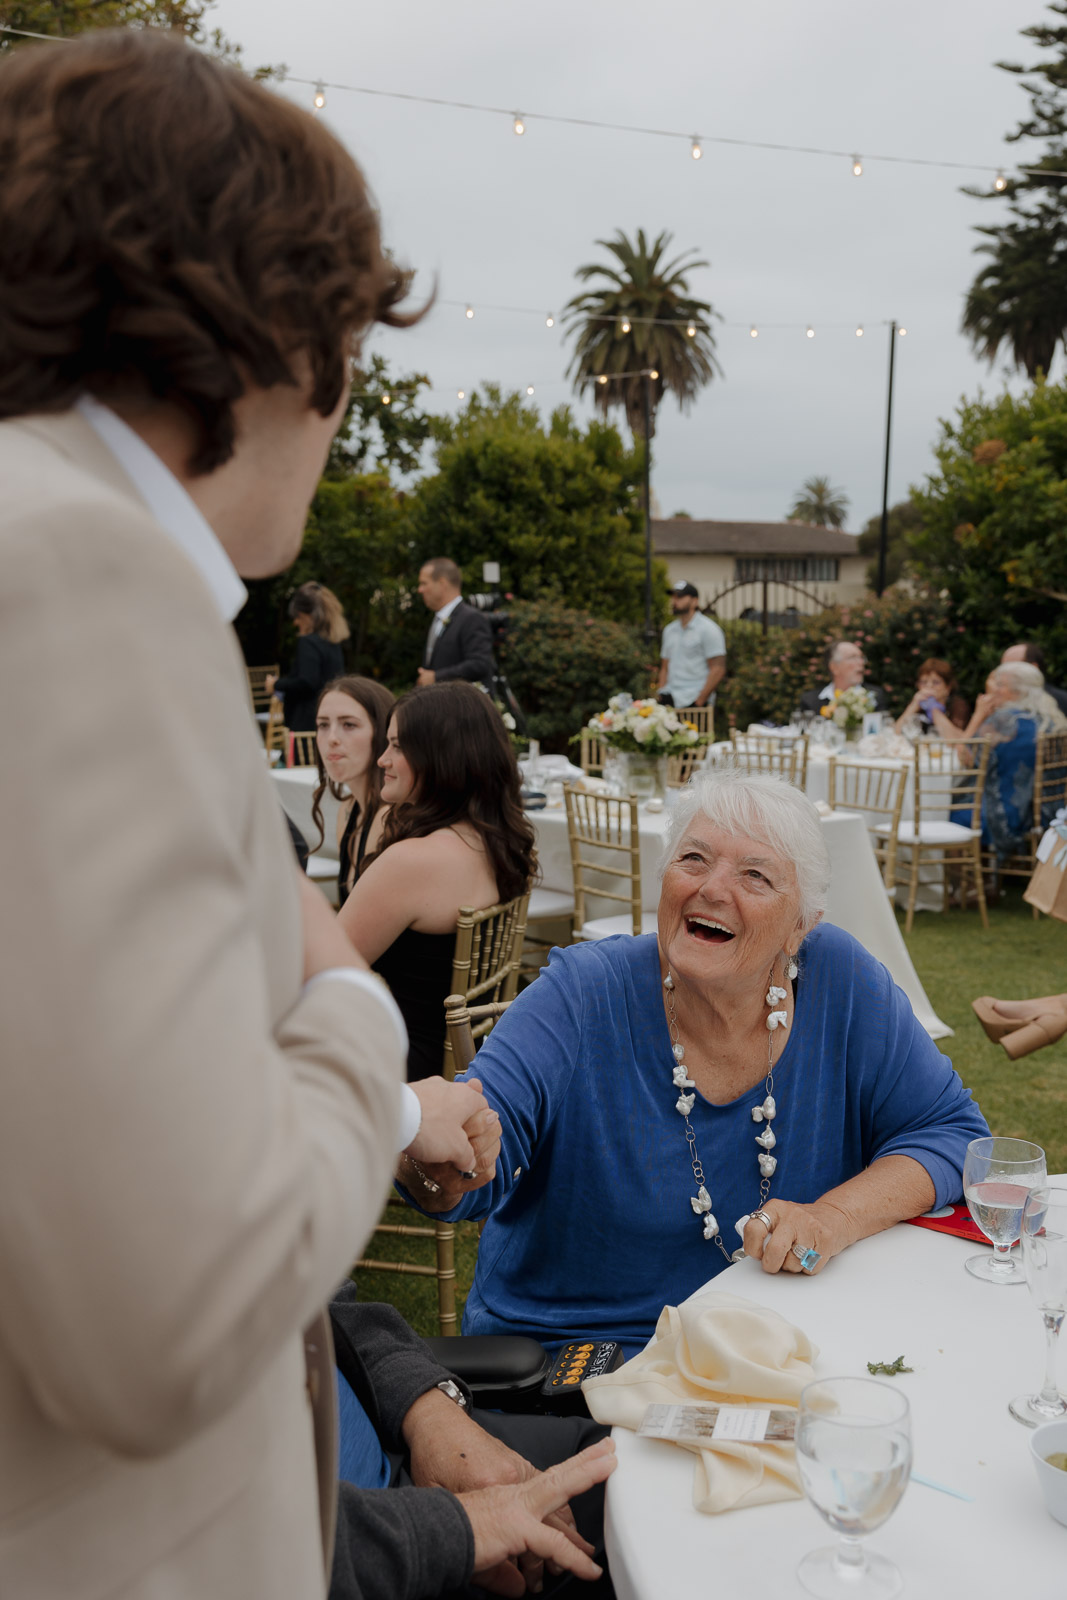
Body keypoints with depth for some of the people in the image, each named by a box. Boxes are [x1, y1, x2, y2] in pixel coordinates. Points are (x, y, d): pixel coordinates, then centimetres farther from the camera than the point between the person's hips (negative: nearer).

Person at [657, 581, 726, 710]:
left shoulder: (709, 629, -1)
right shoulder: (669, 630, 20)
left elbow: (717, 669, -8)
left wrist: (699, 701, -13)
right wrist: (660, 697, 8)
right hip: (669, 698, 6)